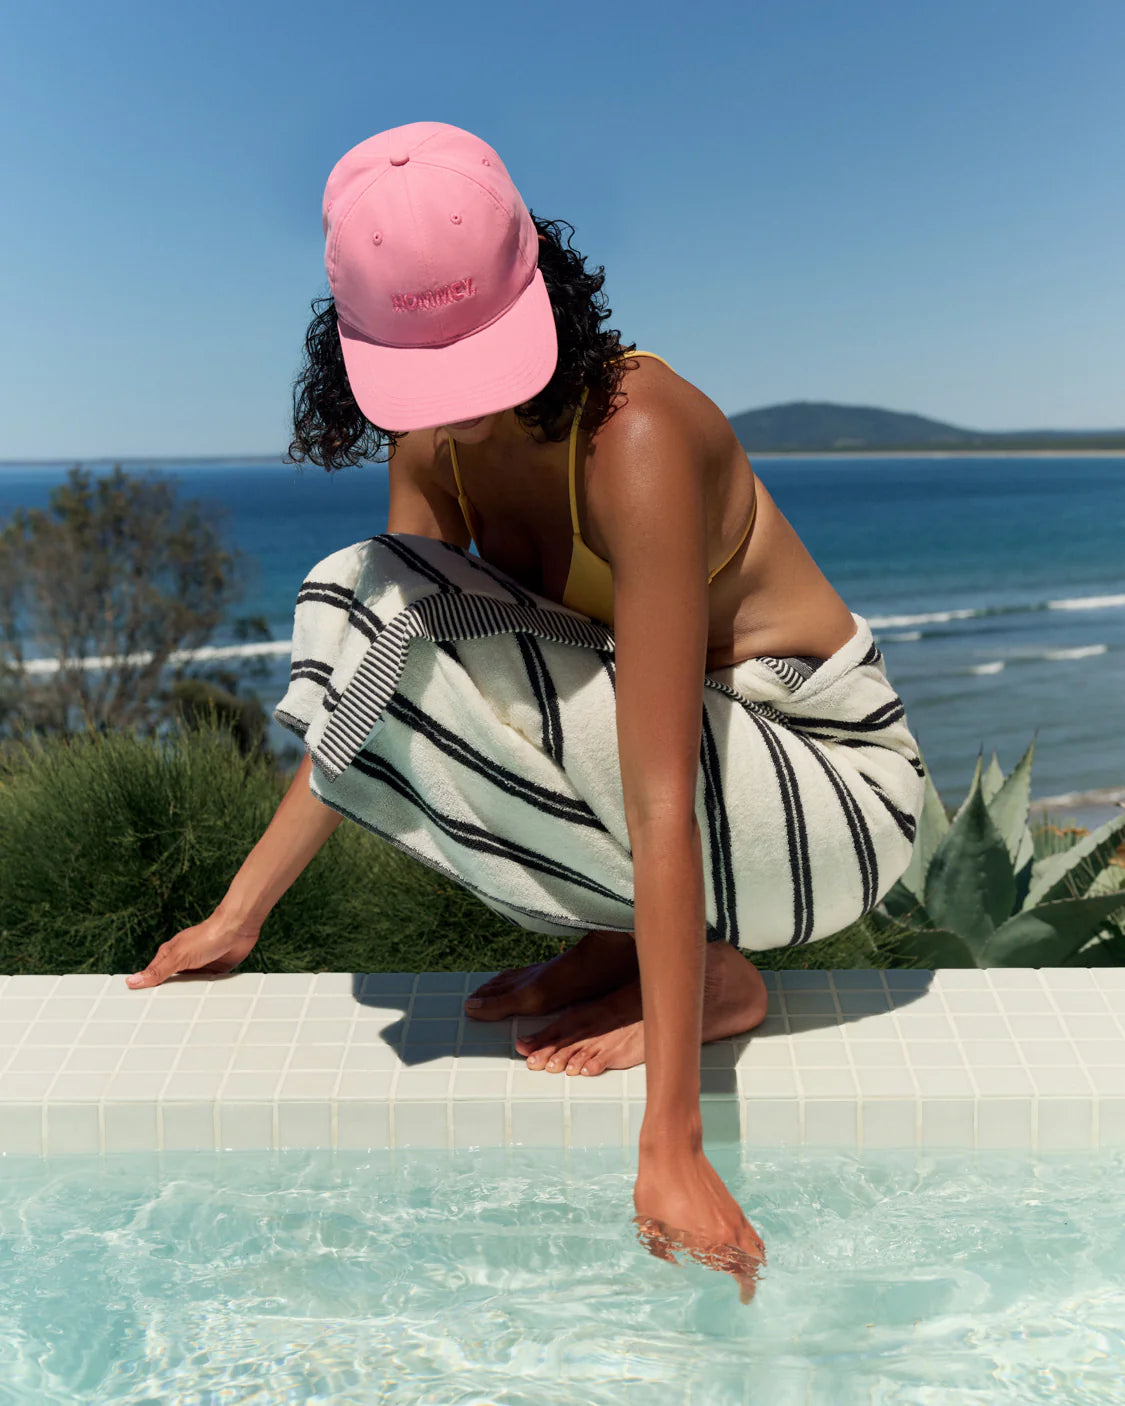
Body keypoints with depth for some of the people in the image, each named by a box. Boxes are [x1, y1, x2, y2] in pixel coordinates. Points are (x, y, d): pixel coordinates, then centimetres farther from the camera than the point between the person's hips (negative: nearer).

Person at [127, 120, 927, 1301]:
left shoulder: (636, 437, -28)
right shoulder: (433, 445, -4)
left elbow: (663, 809, -32)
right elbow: (355, 694, 3)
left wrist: (670, 1145, -31)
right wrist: (238, 918, 3)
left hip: (830, 795, -7)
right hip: (650, 735, 7)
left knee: (427, 660, -27)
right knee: (359, 594, -10)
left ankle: (709, 976, -8)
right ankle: (616, 936, -1)